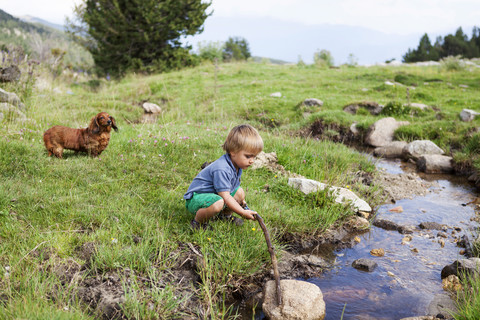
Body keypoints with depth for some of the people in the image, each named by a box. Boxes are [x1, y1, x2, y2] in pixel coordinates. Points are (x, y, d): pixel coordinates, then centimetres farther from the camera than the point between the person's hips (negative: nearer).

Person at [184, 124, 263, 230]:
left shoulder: (237, 165, 0)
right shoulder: (222, 169, -31)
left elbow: (233, 186, 20)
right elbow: (225, 196, -31)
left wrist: (241, 201, 10)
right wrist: (242, 213, -27)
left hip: (214, 195, 10)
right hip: (196, 197, -10)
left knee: (240, 192, 6)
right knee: (218, 203, -38)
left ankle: (225, 214, 26)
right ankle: (198, 222, -12)